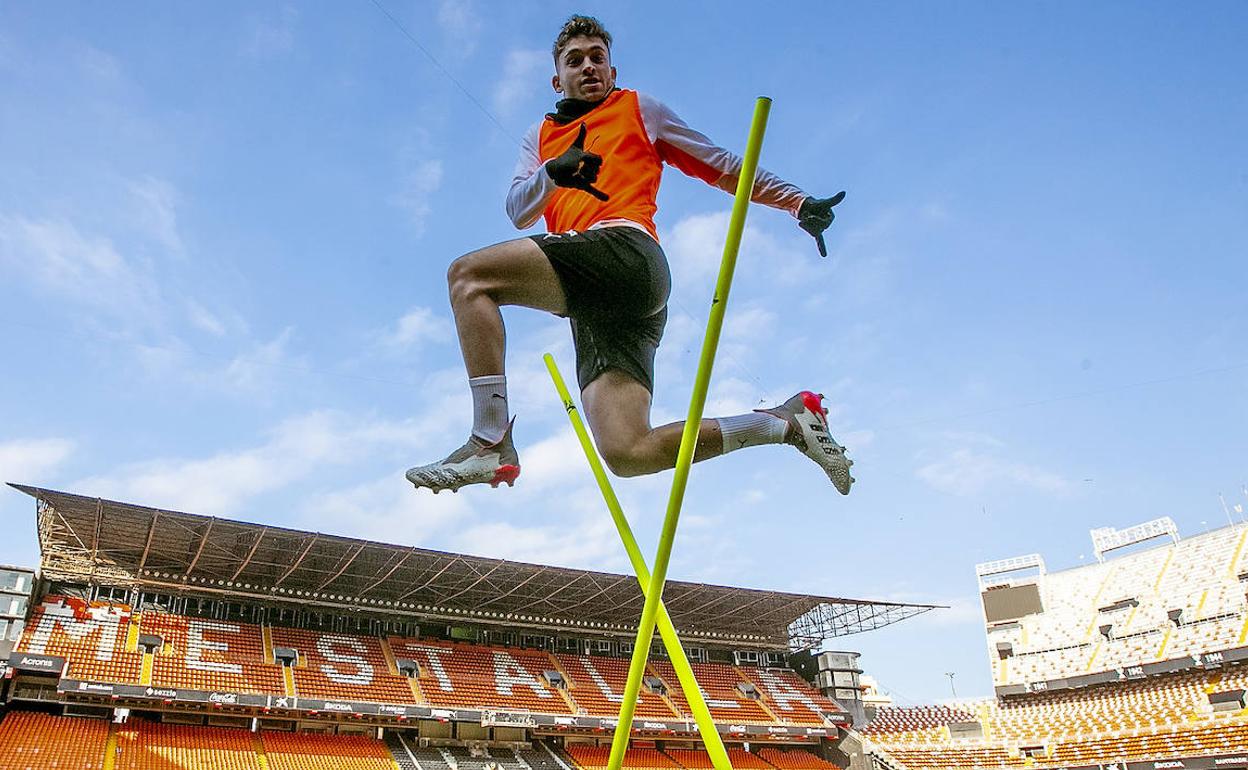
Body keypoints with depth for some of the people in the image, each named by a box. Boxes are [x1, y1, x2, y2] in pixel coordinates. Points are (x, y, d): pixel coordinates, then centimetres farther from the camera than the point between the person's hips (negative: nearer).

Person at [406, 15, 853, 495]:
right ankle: (789, 422, 2)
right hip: (596, 302, 5)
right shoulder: (540, 137, 34)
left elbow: (721, 166, 25)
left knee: (469, 275, -19)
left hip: (624, 251, -5)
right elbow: (517, 212, 16)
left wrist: (798, 202, 18)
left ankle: (490, 443, -23)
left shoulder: (639, 109, 25)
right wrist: (553, 173, -6)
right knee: (629, 454, -10)